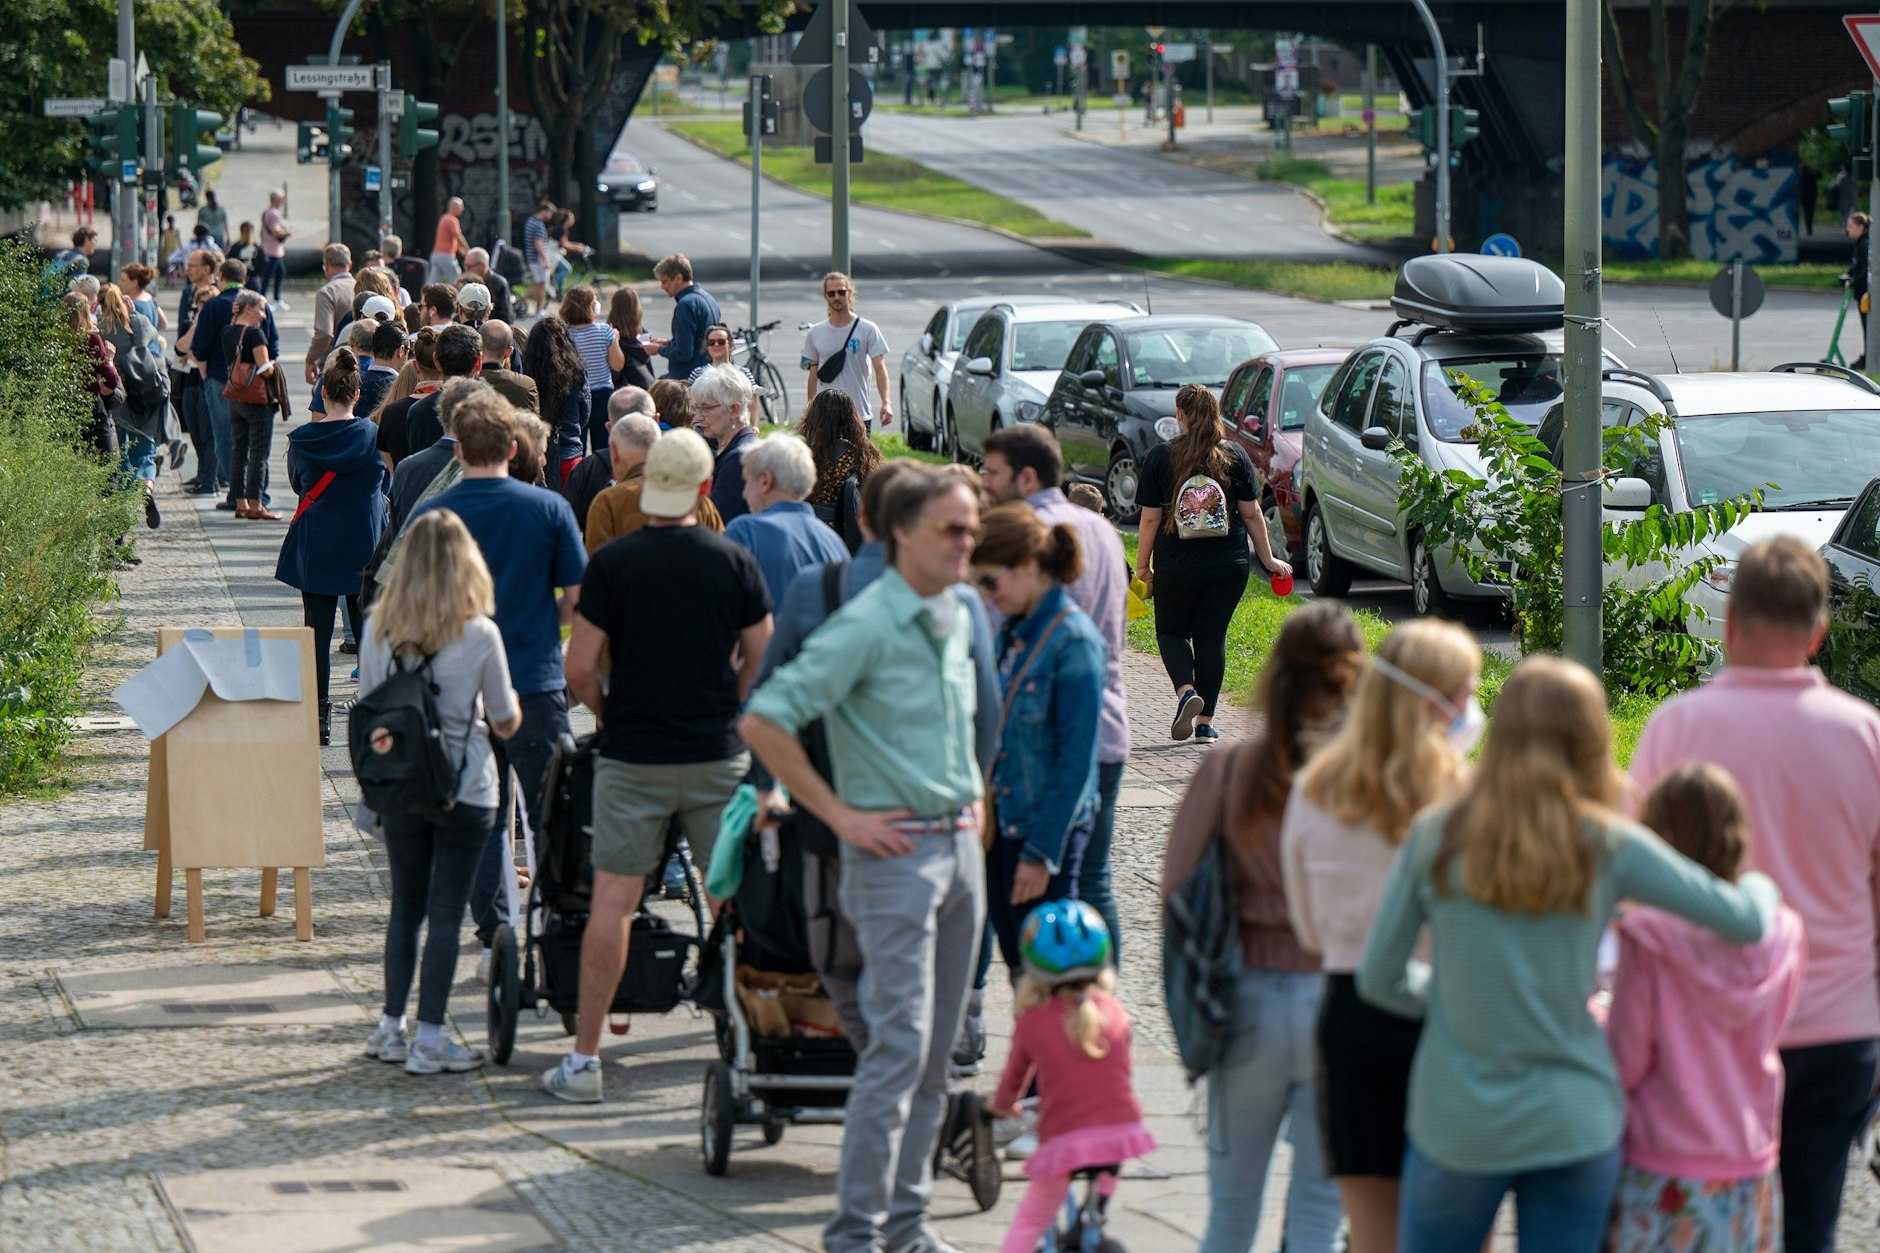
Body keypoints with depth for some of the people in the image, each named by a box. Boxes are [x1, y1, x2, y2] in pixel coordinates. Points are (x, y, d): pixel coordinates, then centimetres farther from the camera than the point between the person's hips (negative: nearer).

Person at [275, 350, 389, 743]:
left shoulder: (302, 440, -5)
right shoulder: (372, 436, -8)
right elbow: (387, 484, 4)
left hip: (315, 546, 0)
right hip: (364, 545, 0)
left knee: (317, 632, 4)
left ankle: (319, 716, 2)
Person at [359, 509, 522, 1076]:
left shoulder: (378, 629, -4)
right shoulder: (479, 634, -13)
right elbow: (506, 722, -4)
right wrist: (510, 708, 17)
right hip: (465, 791, -3)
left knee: (405, 907, 16)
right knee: (447, 912, 1)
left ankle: (391, 1028, 21)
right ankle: (429, 1038, 1)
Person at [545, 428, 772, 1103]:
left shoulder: (612, 563, -6)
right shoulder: (734, 562, -2)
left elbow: (579, 671, -7)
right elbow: (762, 662, 4)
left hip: (632, 757, -1)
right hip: (718, 755, 1)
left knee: (613, 901, 2)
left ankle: (585, 1058, 1)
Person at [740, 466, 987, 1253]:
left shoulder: (963, 613, 10)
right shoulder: (866, 625, -15)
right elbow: (763, 721, -20)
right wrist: (838, 815, -15)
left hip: (962, 843, 8)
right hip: (896, 850, -8)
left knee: (937, 1046, 10)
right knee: (898, 1044, -11)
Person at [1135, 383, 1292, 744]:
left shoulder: (1160, 457, -5)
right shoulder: (1234, 456, -1)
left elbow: (1151, 518, -4)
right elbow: (1251, 513, 2)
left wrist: (1143, 565, 6)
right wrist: (1268, 559, 12)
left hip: (1176, 567, -1)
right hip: (1229, 566, 1)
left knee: (1171, 632, 16)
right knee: (1211, 637, 9)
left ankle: (1186, 691, -11)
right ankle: (1205, 722, 8)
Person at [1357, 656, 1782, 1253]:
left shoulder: (1436, 837, -4)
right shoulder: (1607, 847, -6)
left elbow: (1378, 979, 0)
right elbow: (1746, 920, -2)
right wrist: (1758, 885, 21)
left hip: (1456, 1129, 0)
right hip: (1576, 1127, 0)